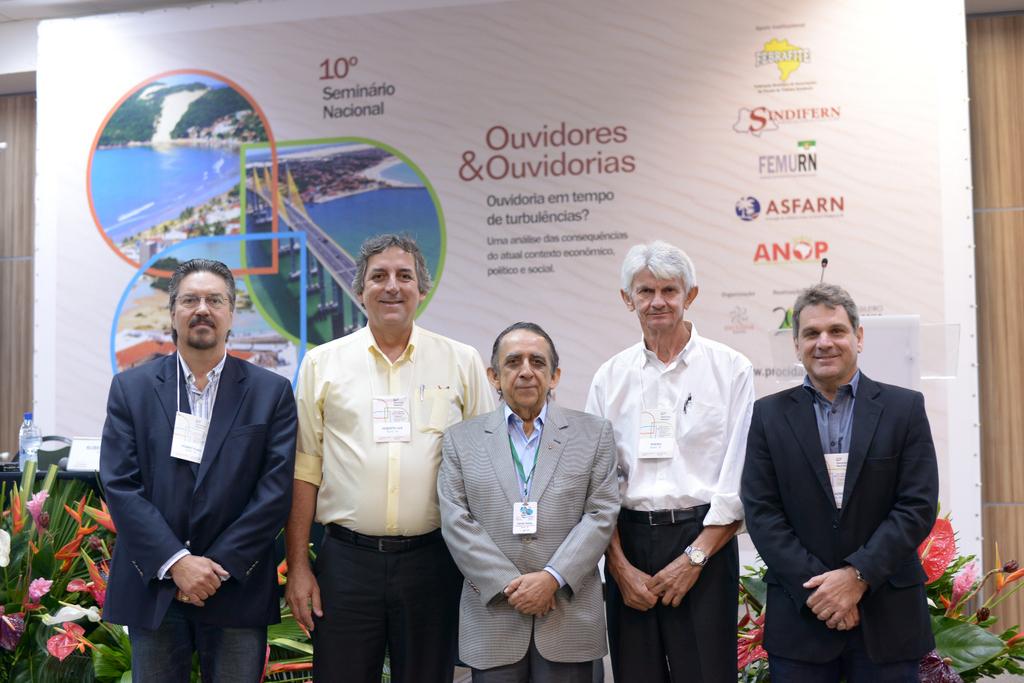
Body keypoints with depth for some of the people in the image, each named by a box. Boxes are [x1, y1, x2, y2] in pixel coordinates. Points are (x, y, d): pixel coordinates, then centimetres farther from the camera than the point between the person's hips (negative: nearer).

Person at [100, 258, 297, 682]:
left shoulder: (272, 392, 1)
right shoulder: (132, 388, 3)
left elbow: (276, 488, -5)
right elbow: (120, 484, -4)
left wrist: (218, 566, -11)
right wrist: (177, 562, -13)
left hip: (237, 590, -1)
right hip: (153, 587, 1)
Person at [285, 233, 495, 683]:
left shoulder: (461, 362, 4)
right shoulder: (322, 363, 5)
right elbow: (304, 471, 4)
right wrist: (297, 566, 1)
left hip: (432, 559, 0)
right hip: (346, 559, 0)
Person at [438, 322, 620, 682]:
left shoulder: (593, 433, 7)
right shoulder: (461, 439, 8)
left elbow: (601, 515, 0)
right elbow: (456, 522, -1)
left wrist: (553, 578, -12)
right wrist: (509, 585, -10)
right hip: (493, 618, 1)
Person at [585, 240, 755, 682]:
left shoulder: (730, 369, 1)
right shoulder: (610, 377, 8)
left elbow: (739, 476, -3)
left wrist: (694, 557, -9)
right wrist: (620, 566, -2)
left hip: (703, 540, -2)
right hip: (628, 542, 3)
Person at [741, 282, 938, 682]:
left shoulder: (904, 408, 2)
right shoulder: (769, 415, 3)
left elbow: (918, 506, -4)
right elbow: (761, 513, -3)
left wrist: (857, 576, -13)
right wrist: (817, 587, -12)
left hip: (888, 618, 0)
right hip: (799, 616, 0)